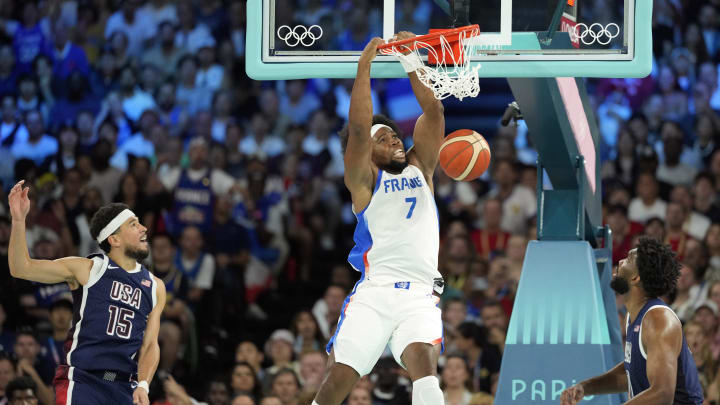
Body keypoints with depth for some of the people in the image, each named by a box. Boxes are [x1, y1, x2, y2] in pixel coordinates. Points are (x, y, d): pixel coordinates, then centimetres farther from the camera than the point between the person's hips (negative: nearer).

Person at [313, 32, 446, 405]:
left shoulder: (420, 168, 17)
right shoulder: (363, 180, 7)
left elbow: (433, 113, 6)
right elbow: (358, 128, -9)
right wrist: (364, 67, -12)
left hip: (420, 294, 2)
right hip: (373, 293, -2)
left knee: (423, 360, -26)